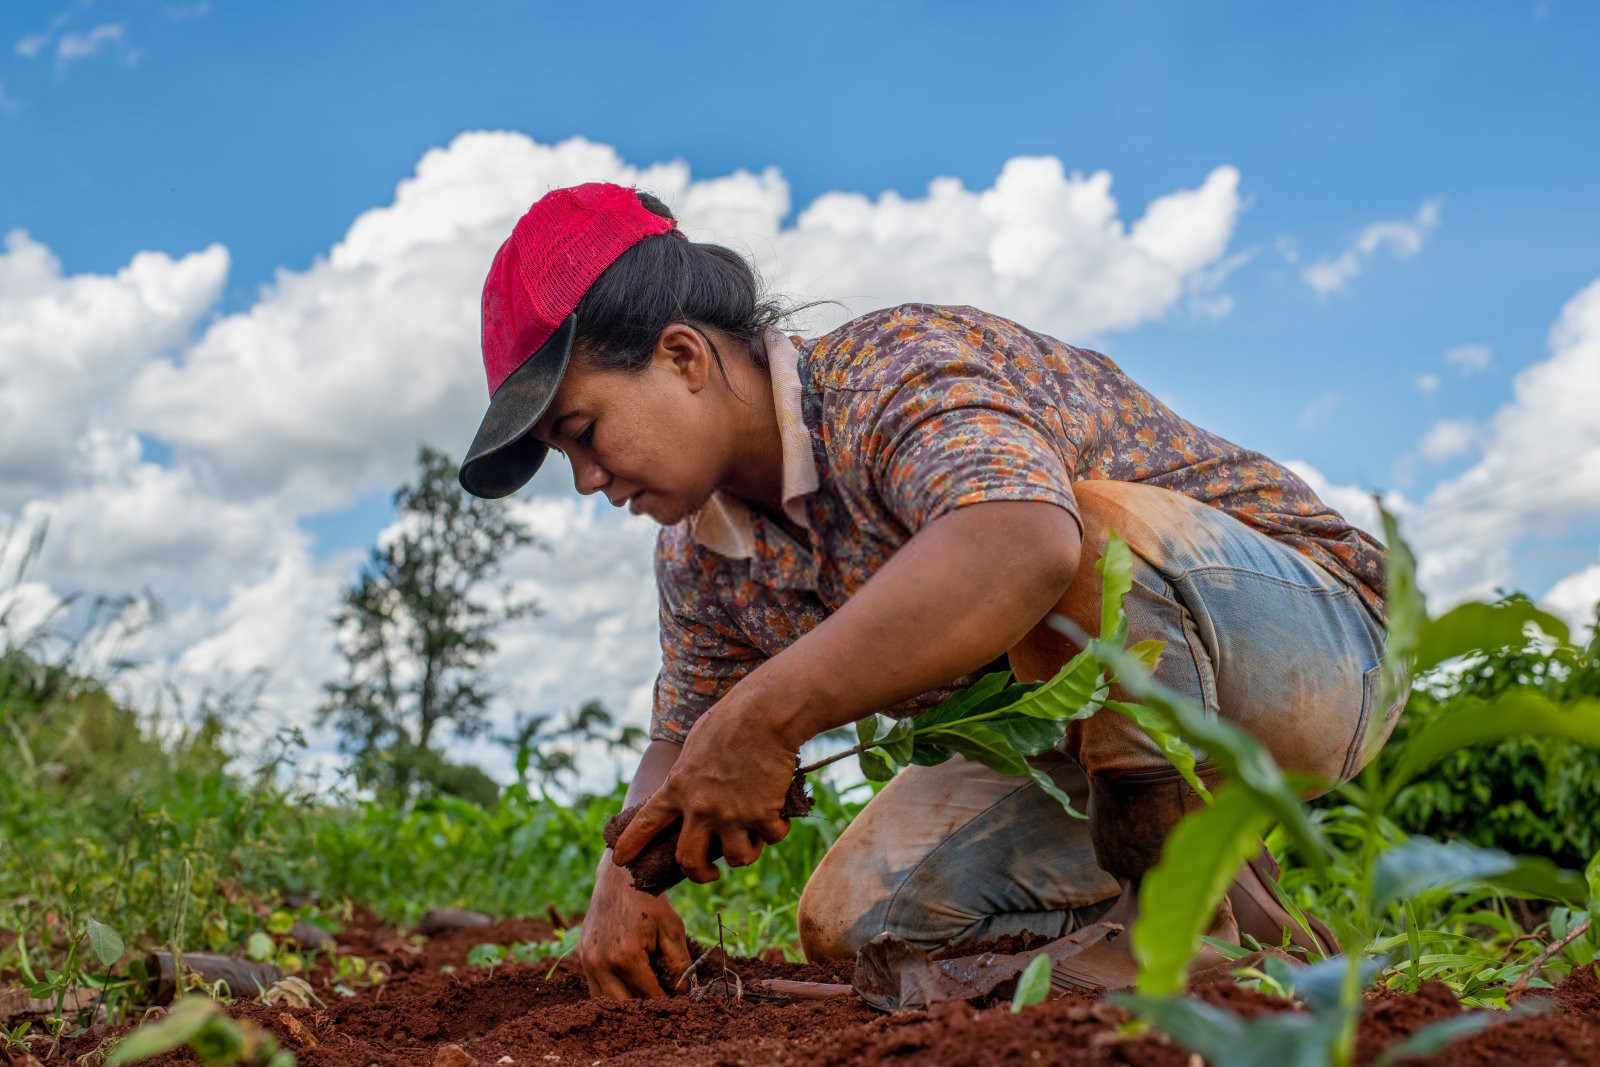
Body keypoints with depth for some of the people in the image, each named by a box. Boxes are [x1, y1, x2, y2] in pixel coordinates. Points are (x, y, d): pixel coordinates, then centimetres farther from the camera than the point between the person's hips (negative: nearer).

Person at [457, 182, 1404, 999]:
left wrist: (766, 717, -46)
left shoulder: (900, 373, -26)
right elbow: (681, 738, 15)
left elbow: (1022, 544, -48)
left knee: (1082, 528, -38)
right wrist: (625, 876, -5)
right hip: (1104, 740, 8)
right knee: (851, 919, -5)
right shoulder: (703, 559, 2)